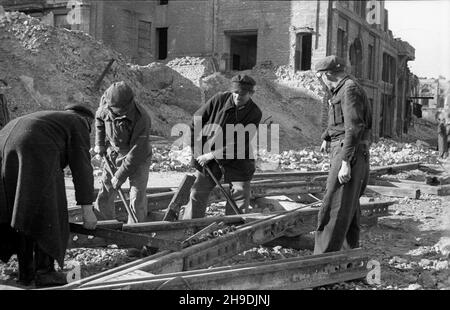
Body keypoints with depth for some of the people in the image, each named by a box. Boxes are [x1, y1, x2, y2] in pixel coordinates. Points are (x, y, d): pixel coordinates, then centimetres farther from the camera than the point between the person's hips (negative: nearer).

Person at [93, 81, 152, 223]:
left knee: (137, 201, -9)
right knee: (104, 198, 6)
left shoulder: (141, 118, -32)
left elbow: (137, 152, -27)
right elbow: (99, 118, 8)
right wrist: (99, 143, 4)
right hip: (114, 156, 4)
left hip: (138, 159, -4)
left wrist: (120, 176, -22)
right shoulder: (105, 102, -18)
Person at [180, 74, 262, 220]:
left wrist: (213, 155, -21)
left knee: (240, 199, 2)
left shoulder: (254, 113, -13)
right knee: (197, 194, 8)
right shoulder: (219, 99, -11)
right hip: (207, 158, 1)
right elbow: (196, 122, -2)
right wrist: (197, 151, -4)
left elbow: (240, 143, -18)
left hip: (237, 161, -1)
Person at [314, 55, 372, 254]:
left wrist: (345, 163, -27)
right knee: (349, 208, 17)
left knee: (334, 209, -13)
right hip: (342, 150, 10)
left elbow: (354, 127, -23)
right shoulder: (342, 90, 18)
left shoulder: (350, 89, -13)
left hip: (349, 154, -10)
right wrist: (326, 137, 47)